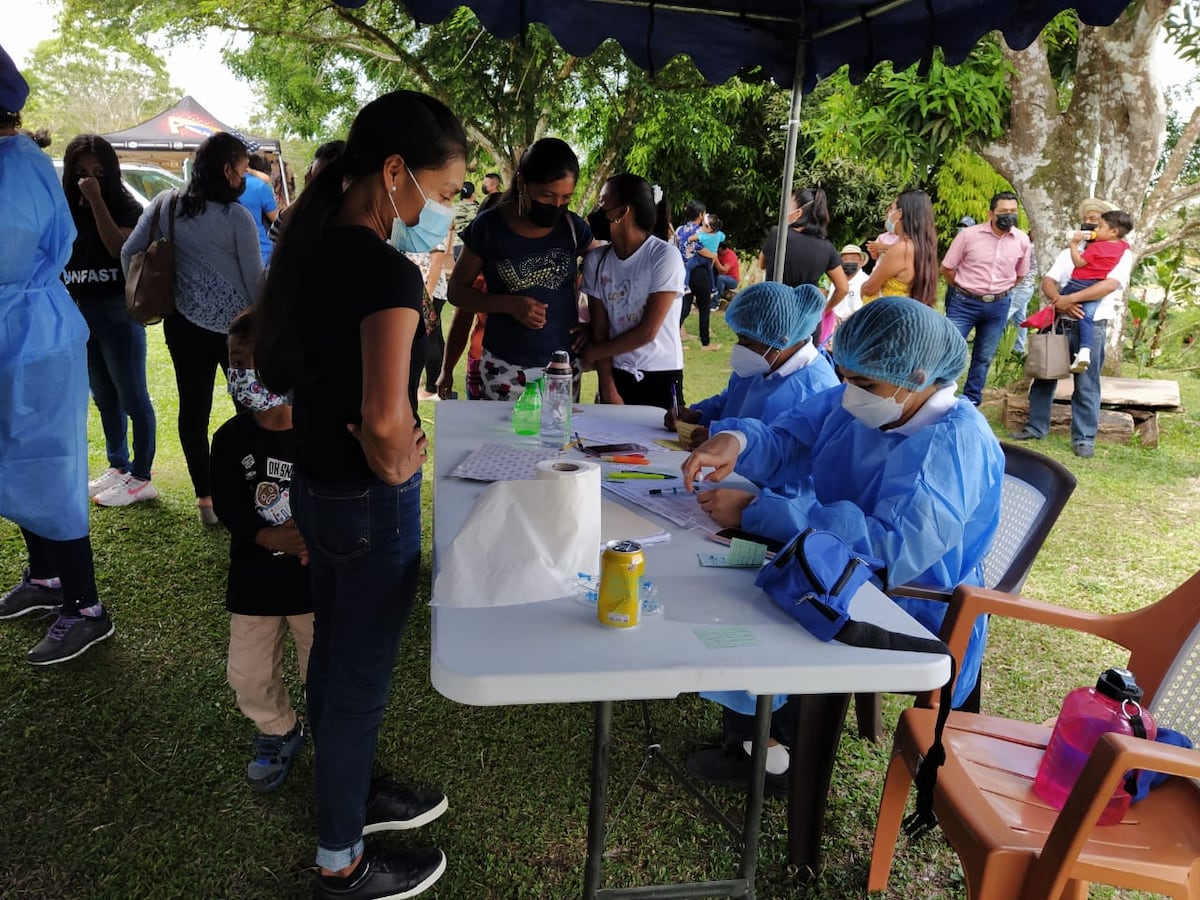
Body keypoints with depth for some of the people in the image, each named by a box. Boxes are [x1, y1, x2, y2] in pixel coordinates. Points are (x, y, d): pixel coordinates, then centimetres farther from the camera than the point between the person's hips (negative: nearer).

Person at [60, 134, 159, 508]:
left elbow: (118, 248, -23)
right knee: (104, 399, 14)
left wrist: (96, 199, -21)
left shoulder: (126, 206, -6)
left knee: (133, 399, -1)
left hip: (119, 312, -6)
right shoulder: (67, 207, 9)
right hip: (80, 313, 6)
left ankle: (140, 478, 4)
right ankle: (118, 467, 26)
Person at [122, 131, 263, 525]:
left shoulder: (165, 205, 1)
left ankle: (205, 498, 15)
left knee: (193, 408, 9)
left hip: (183, 323, 4)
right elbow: (255, 281, -6)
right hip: (235, 325, -4)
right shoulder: (237, 217, -12)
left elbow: (128, 253, 4)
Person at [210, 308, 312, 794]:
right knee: (248, 673, 10)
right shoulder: (231, 438, -6)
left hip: (317, 577, -2)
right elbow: (227, 508, -10)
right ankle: (278, 732, 38)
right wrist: (274, 539, -25)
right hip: (254, 580, 3)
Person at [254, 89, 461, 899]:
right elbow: (385, 417, -36)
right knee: (361, 679, 9)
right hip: (370, 503, -9)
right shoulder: (387, 270, -26)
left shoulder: (313, 245, 3)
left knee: (334, 656, 24)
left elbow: (280, 360, 14)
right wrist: (398, 464, -15)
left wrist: (347, 435, 5)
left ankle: (351, 793, 48)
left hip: (315, 484, 9)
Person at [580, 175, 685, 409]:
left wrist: (592, 353, -4)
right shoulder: (596, 260, 0)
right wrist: (608, 390, -7)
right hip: (616, 375, 3)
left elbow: (647, 332, -13)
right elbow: (599, 329, 0)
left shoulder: (664, 257, -13)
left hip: (661, 378, -3)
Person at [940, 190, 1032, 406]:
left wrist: (999, 291, 9)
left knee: (984, 357, 12)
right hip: (964, 303, -3)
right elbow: (947, 269, -3)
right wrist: (965, 290, 3)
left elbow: (1020, 275, 15)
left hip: (997, 307, 4)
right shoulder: (969, 234, -11)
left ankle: (971, 401, 24)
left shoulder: (1022, 240, 0)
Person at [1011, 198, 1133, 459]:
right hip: (1058, 323, 5)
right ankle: (1036, 427, 19)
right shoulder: (1070, 252, 16)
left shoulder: (1120, 254, 1)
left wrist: (1070, 299, -22)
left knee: (1086, 385, 0)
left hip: (1090, 327, -5)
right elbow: (1048, 281, 3)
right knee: (1044, 376, 8)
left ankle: (1084, 438, 8)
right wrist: (1060, 301, -17)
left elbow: (1110, 285, -17)